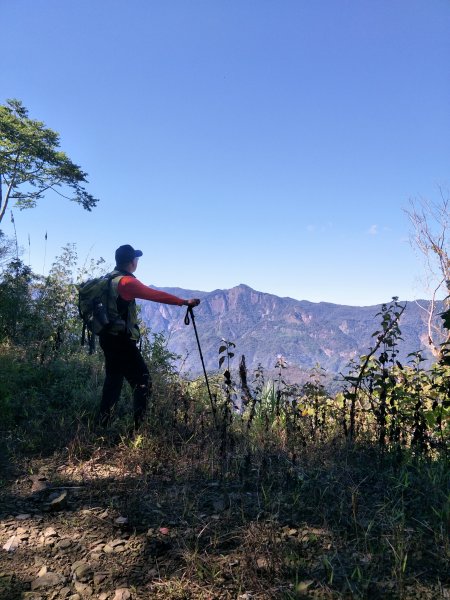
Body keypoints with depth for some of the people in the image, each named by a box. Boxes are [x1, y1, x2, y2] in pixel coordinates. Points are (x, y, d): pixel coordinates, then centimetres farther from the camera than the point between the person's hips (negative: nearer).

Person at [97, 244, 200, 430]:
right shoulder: (127, 282, -17)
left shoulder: (110, 279, 11)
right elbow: (156, 295, -20)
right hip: (121, 340, -10)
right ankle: (138, 426, -6)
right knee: (143, 381, -4)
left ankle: (102, 423, 25)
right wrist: (185, 302, -17)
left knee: (114, 379, 18)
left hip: (109, 337, 10)